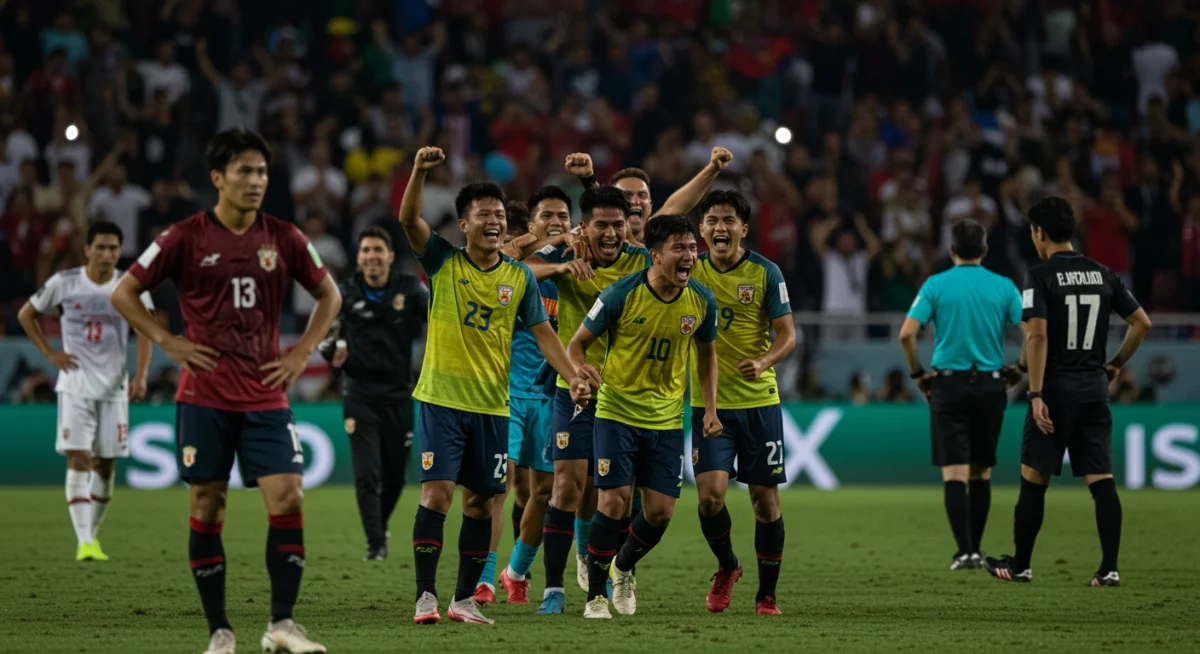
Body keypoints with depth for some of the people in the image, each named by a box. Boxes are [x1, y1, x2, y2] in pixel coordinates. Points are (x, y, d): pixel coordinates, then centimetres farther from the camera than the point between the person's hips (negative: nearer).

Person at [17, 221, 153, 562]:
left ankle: (94, 532, 22)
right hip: (75, 385, -2)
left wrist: (140, 376, -20)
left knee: (105, 463, 5)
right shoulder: (63, 283, -2)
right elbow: (26, 315, 11)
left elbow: (145, 330, -7)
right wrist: (49, 353, 1)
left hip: (114, 387, 2)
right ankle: (83, 541, -18)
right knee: (78, 458, -13)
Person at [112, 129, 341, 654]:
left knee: (288, 499, -11)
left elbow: (328, 295, 17)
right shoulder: (185, 238, -3)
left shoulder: (284, 238, 4)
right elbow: (124, 293, 4)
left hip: (266, 396, 2)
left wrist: (303, 351, 6)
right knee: (207, 508, 1)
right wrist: (167, 341, -4)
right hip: (204, 397, -2)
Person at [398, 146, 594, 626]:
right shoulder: (442, 262, -1)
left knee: (480, 502, 6)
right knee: (437, 492, -12)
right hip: (442, 399, -3)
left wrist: (571, 373, -10)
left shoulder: (519, 277, 6)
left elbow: (542, 332, 5)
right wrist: (421, 171, -30)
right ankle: (426, 595, -8)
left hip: (492, 405, 3)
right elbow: (408, 219, -14)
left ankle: (464, 599, 15)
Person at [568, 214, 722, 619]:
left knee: (660, 511, 1)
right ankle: (596, 595, 3)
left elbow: (706, 351, 14)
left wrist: (710, 408, 5)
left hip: (667, 419, 4)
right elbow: (578, 343, -6)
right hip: (617, 412, -4)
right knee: (614, 499, -12)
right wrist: (579, 376, -26)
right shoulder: (622, 295, -16)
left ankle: (622, 568, 32)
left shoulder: (702, 301, -4)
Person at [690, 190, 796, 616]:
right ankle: (726, 568, 16)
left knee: (765, 497, 2)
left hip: (759, 401, -1)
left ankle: (766, 594, 16)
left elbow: (787, 334, -4)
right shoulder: (690, 269, 1)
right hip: (708, 402, 1)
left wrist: (763, 362, -23)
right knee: (710, 493, -13)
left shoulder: (765, 273, -4)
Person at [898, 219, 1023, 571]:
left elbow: (906, 334, -9)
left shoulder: (936, 285, -1)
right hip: (990, 385, 2)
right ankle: (974, 548, 17)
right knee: (981, 472, 13)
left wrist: (917, 372, 5)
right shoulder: (1003, 286, 2)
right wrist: (1018, 370, 12)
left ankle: (965, 551, -14)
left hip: (948, 386, -2)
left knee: (954, 473, -4)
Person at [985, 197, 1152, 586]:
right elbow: (1142, 323, 10)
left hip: (1056, 389, -4)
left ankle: (1020, 565, 14)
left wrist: (1036, 394, -17)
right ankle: (1109, 568, -5)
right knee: (1102, 480, 2)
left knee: (1033, 478, 6)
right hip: (1094, 388, 5)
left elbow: (1037, 335, -17)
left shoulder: (1040, 276, -8)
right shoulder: (1103, 275, 8)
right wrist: (1115, 365, 19)